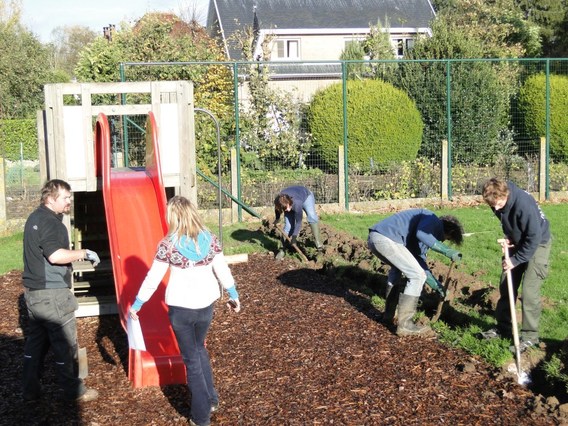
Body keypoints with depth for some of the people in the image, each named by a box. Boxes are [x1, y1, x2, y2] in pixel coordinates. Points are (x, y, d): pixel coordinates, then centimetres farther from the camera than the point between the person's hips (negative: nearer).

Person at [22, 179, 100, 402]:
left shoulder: (35, 218, 13)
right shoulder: (50, 222, -18)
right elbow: (56, 256, -31)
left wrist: (76, 254, 19)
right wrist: (84, 253, -20)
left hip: (33, 292, 10)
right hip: (52, 294, -10)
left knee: (35, 342, 15)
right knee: (65, 344, 1)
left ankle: (30, 390, 20)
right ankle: (74, 391, 11)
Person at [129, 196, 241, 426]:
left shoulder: (168, 244, -13)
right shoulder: (210, 239, -3)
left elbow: (152, 278, -10)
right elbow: (223, 270, 3)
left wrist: (136, 305, 0)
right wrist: (234, 294, 17)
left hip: (181, 308, -4)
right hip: (205, 305, 4)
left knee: (191, 359, 11)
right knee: (199, 349, 28)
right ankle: (211, 399, 35)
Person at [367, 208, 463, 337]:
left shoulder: (430, 232, 33)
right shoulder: (432, 219, 6)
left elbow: (420, 262, 34)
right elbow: (421, 234, -17)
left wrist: (436, 285, 35)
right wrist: (447, 251, -13)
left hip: (373, 239, 11)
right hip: (386, 238, -11)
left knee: (398, 267, 35)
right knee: (417, 276, -3)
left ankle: (388, 315, 36)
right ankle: (404, 325, 1)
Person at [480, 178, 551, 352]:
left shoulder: (524, 204, -35)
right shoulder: (498, 202, -13)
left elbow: (534, 237, -29)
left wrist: (515, 260, -24)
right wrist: (508, 238, -8)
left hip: (537, 244, -7)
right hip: (518, 243, 7)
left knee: (529, 291, -11)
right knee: (506, 286, 9)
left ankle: (530, 336, -1)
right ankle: (503, 327, 22)